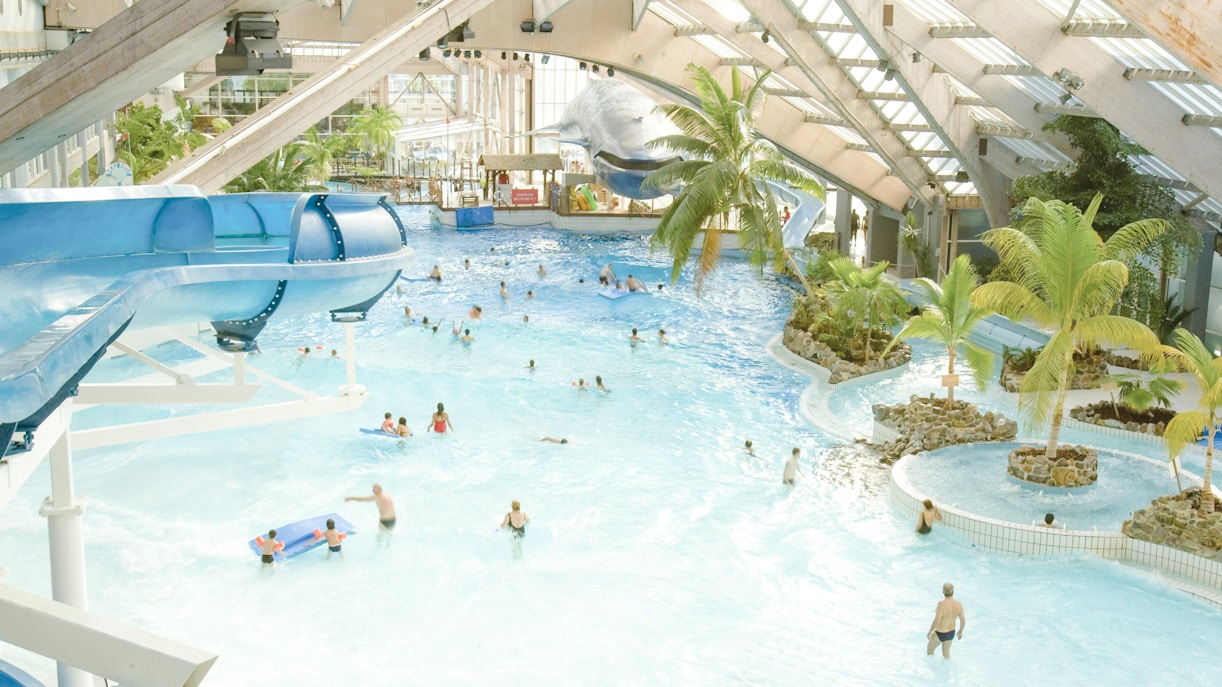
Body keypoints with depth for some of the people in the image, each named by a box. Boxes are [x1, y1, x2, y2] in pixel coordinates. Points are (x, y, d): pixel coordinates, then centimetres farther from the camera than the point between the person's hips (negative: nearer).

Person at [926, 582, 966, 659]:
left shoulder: (941, 604, -33)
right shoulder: (959, 604, -17)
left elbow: (936, 622, -31)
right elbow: (963, 621, -6)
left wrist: (929, 632, -13)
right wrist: (960, 631, 14)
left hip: (939, 634, -5)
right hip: (951, 633, 5)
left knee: (930, 650, 27)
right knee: (946, 654, 29)